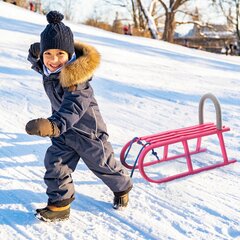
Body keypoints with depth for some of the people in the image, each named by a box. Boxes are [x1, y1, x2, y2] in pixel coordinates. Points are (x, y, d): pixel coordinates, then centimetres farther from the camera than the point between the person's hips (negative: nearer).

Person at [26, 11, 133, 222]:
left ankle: (122, 188, 40)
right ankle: (59, 204, 14)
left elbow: (73, 108, -48)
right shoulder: (47, 68, -9)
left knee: (103, 164, 13)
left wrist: (53, 125, -66)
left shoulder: (75, 77, -34)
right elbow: (36, 61, 16)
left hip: (87, 130, -6)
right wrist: (35, 54, -9)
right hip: (64, 130, 7)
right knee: (55, 165, 1)